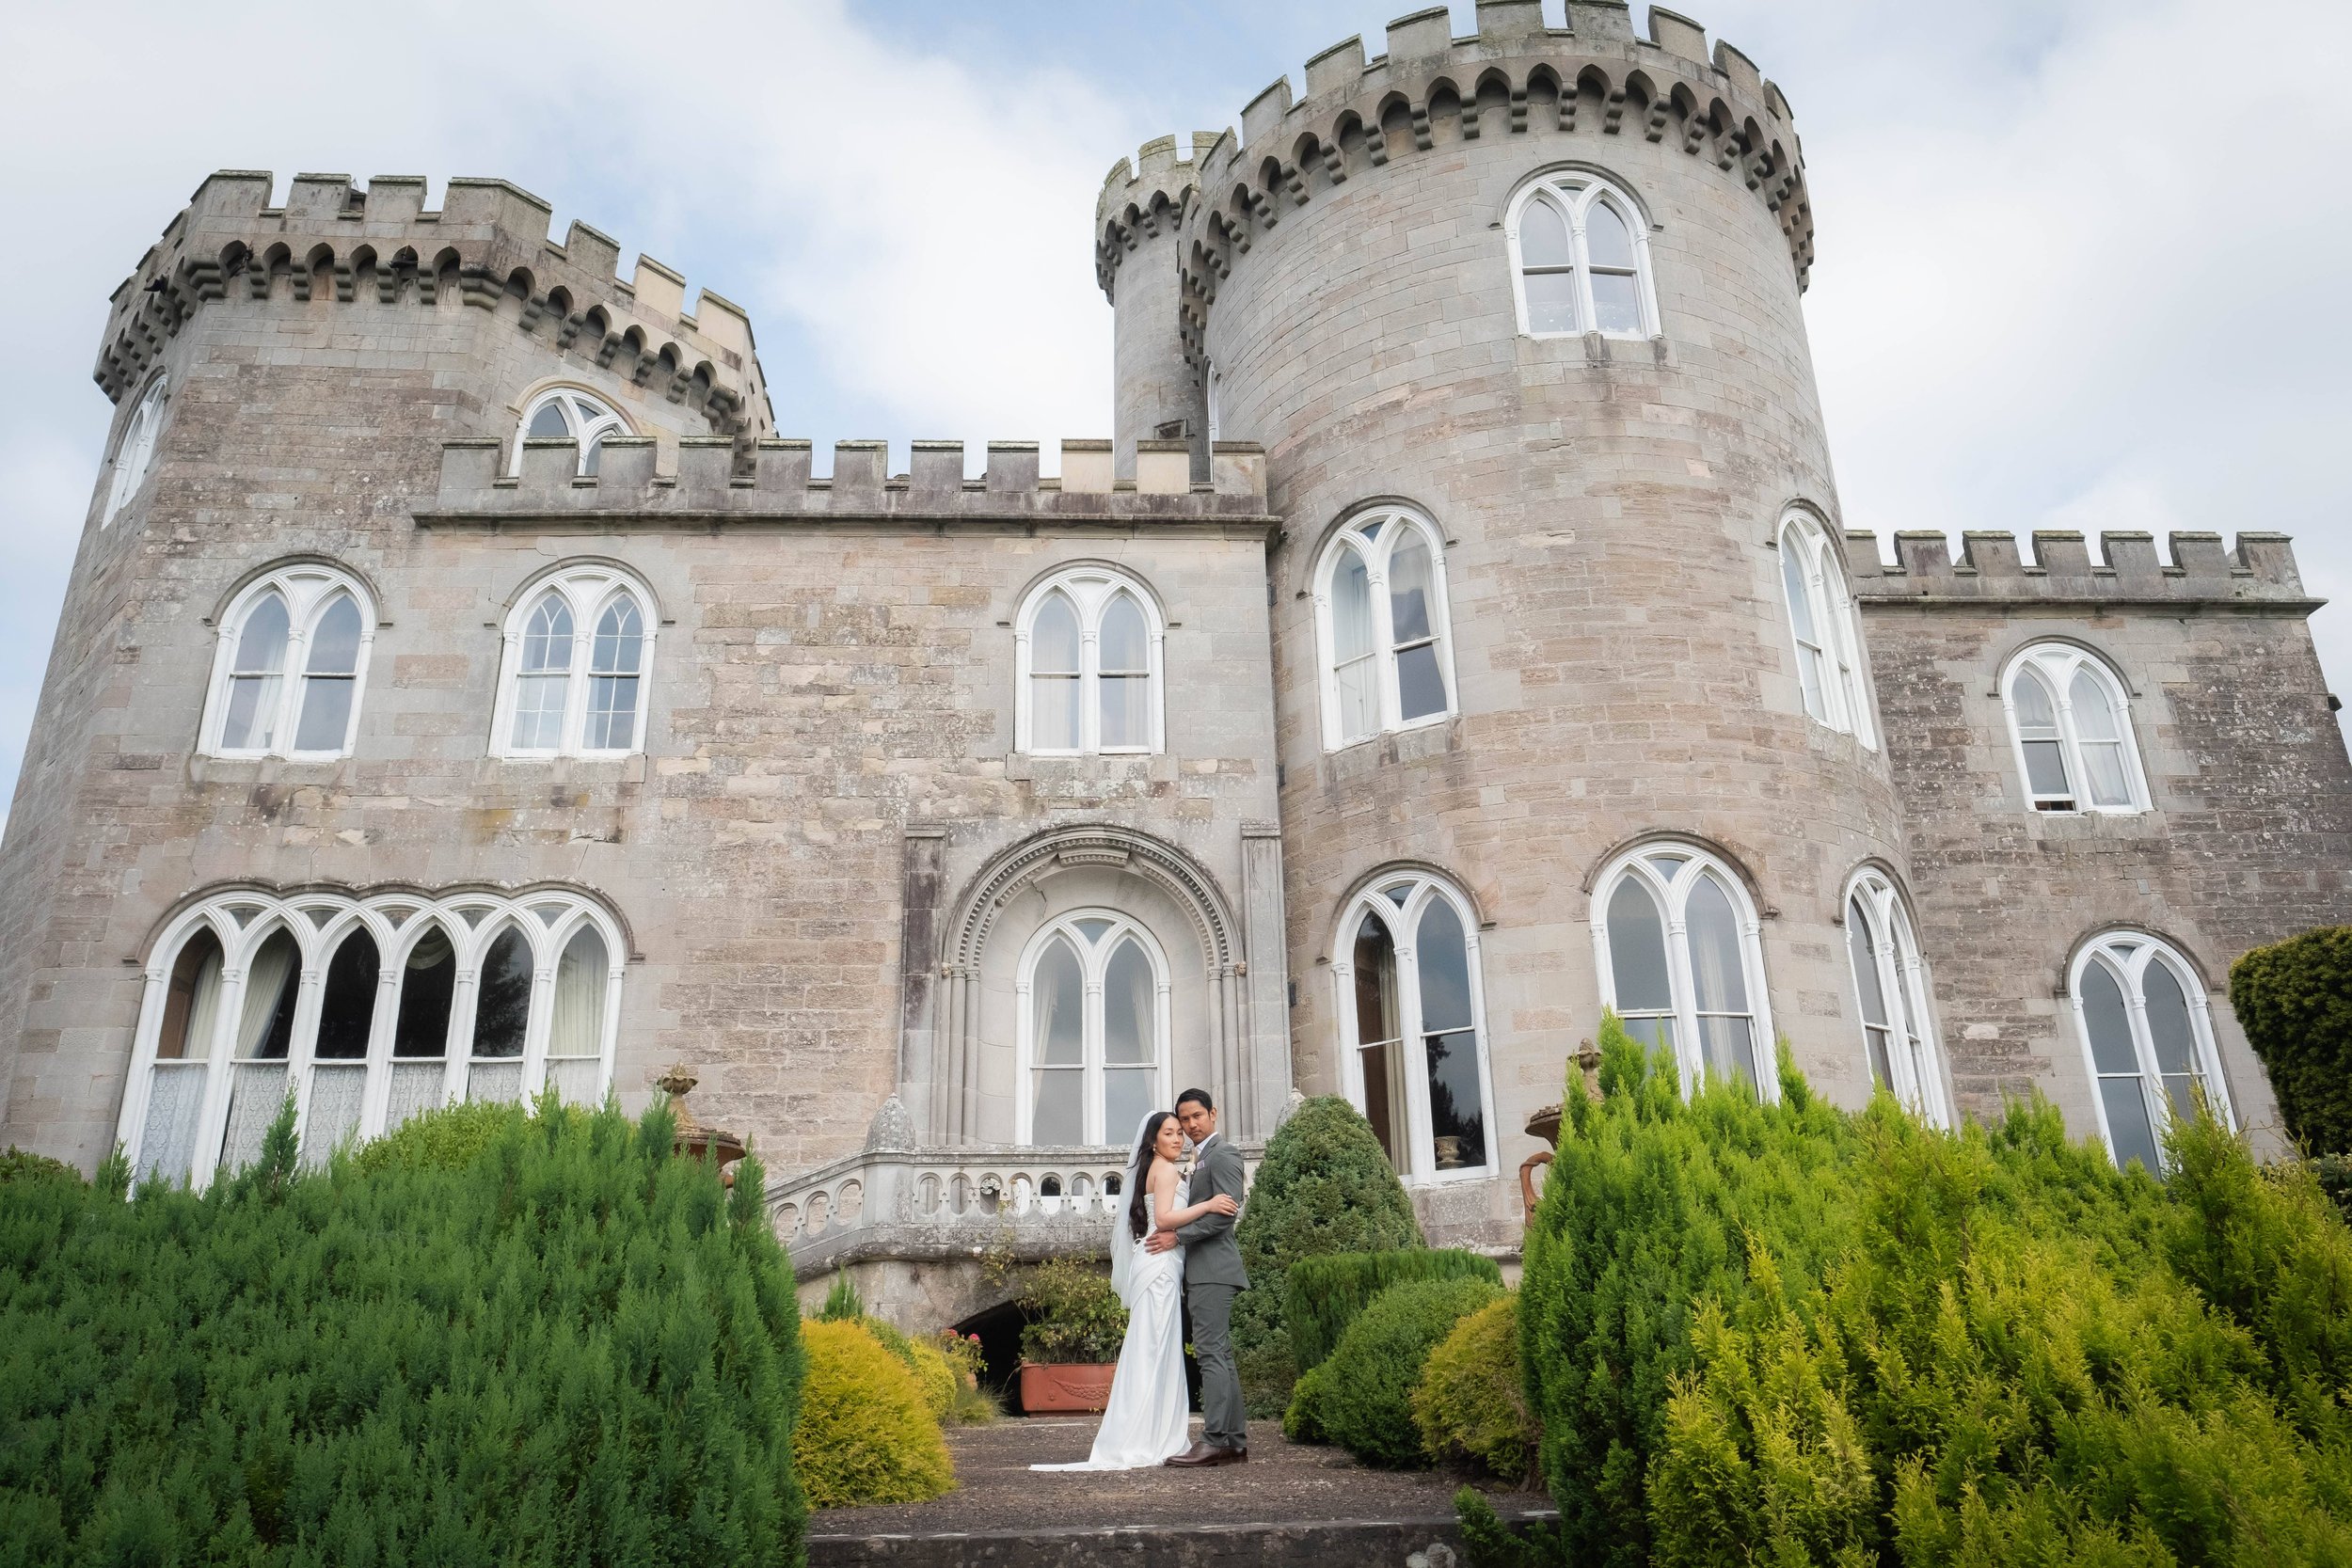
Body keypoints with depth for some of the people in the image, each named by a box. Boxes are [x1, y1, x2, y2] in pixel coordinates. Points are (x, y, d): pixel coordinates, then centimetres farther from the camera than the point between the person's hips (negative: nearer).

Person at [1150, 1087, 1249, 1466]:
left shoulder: (1222, 1154, -7)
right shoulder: (1200, 1159, 23)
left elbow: (1227, 1211, -17)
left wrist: (1177, 1236, -15)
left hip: (1213, 1269, -10)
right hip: (1202, 1271, 10)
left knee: (1211, 1353, -12)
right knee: (1219, 1356, 9)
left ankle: (1215, 1441, -13)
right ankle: (1235, 1441, 12)